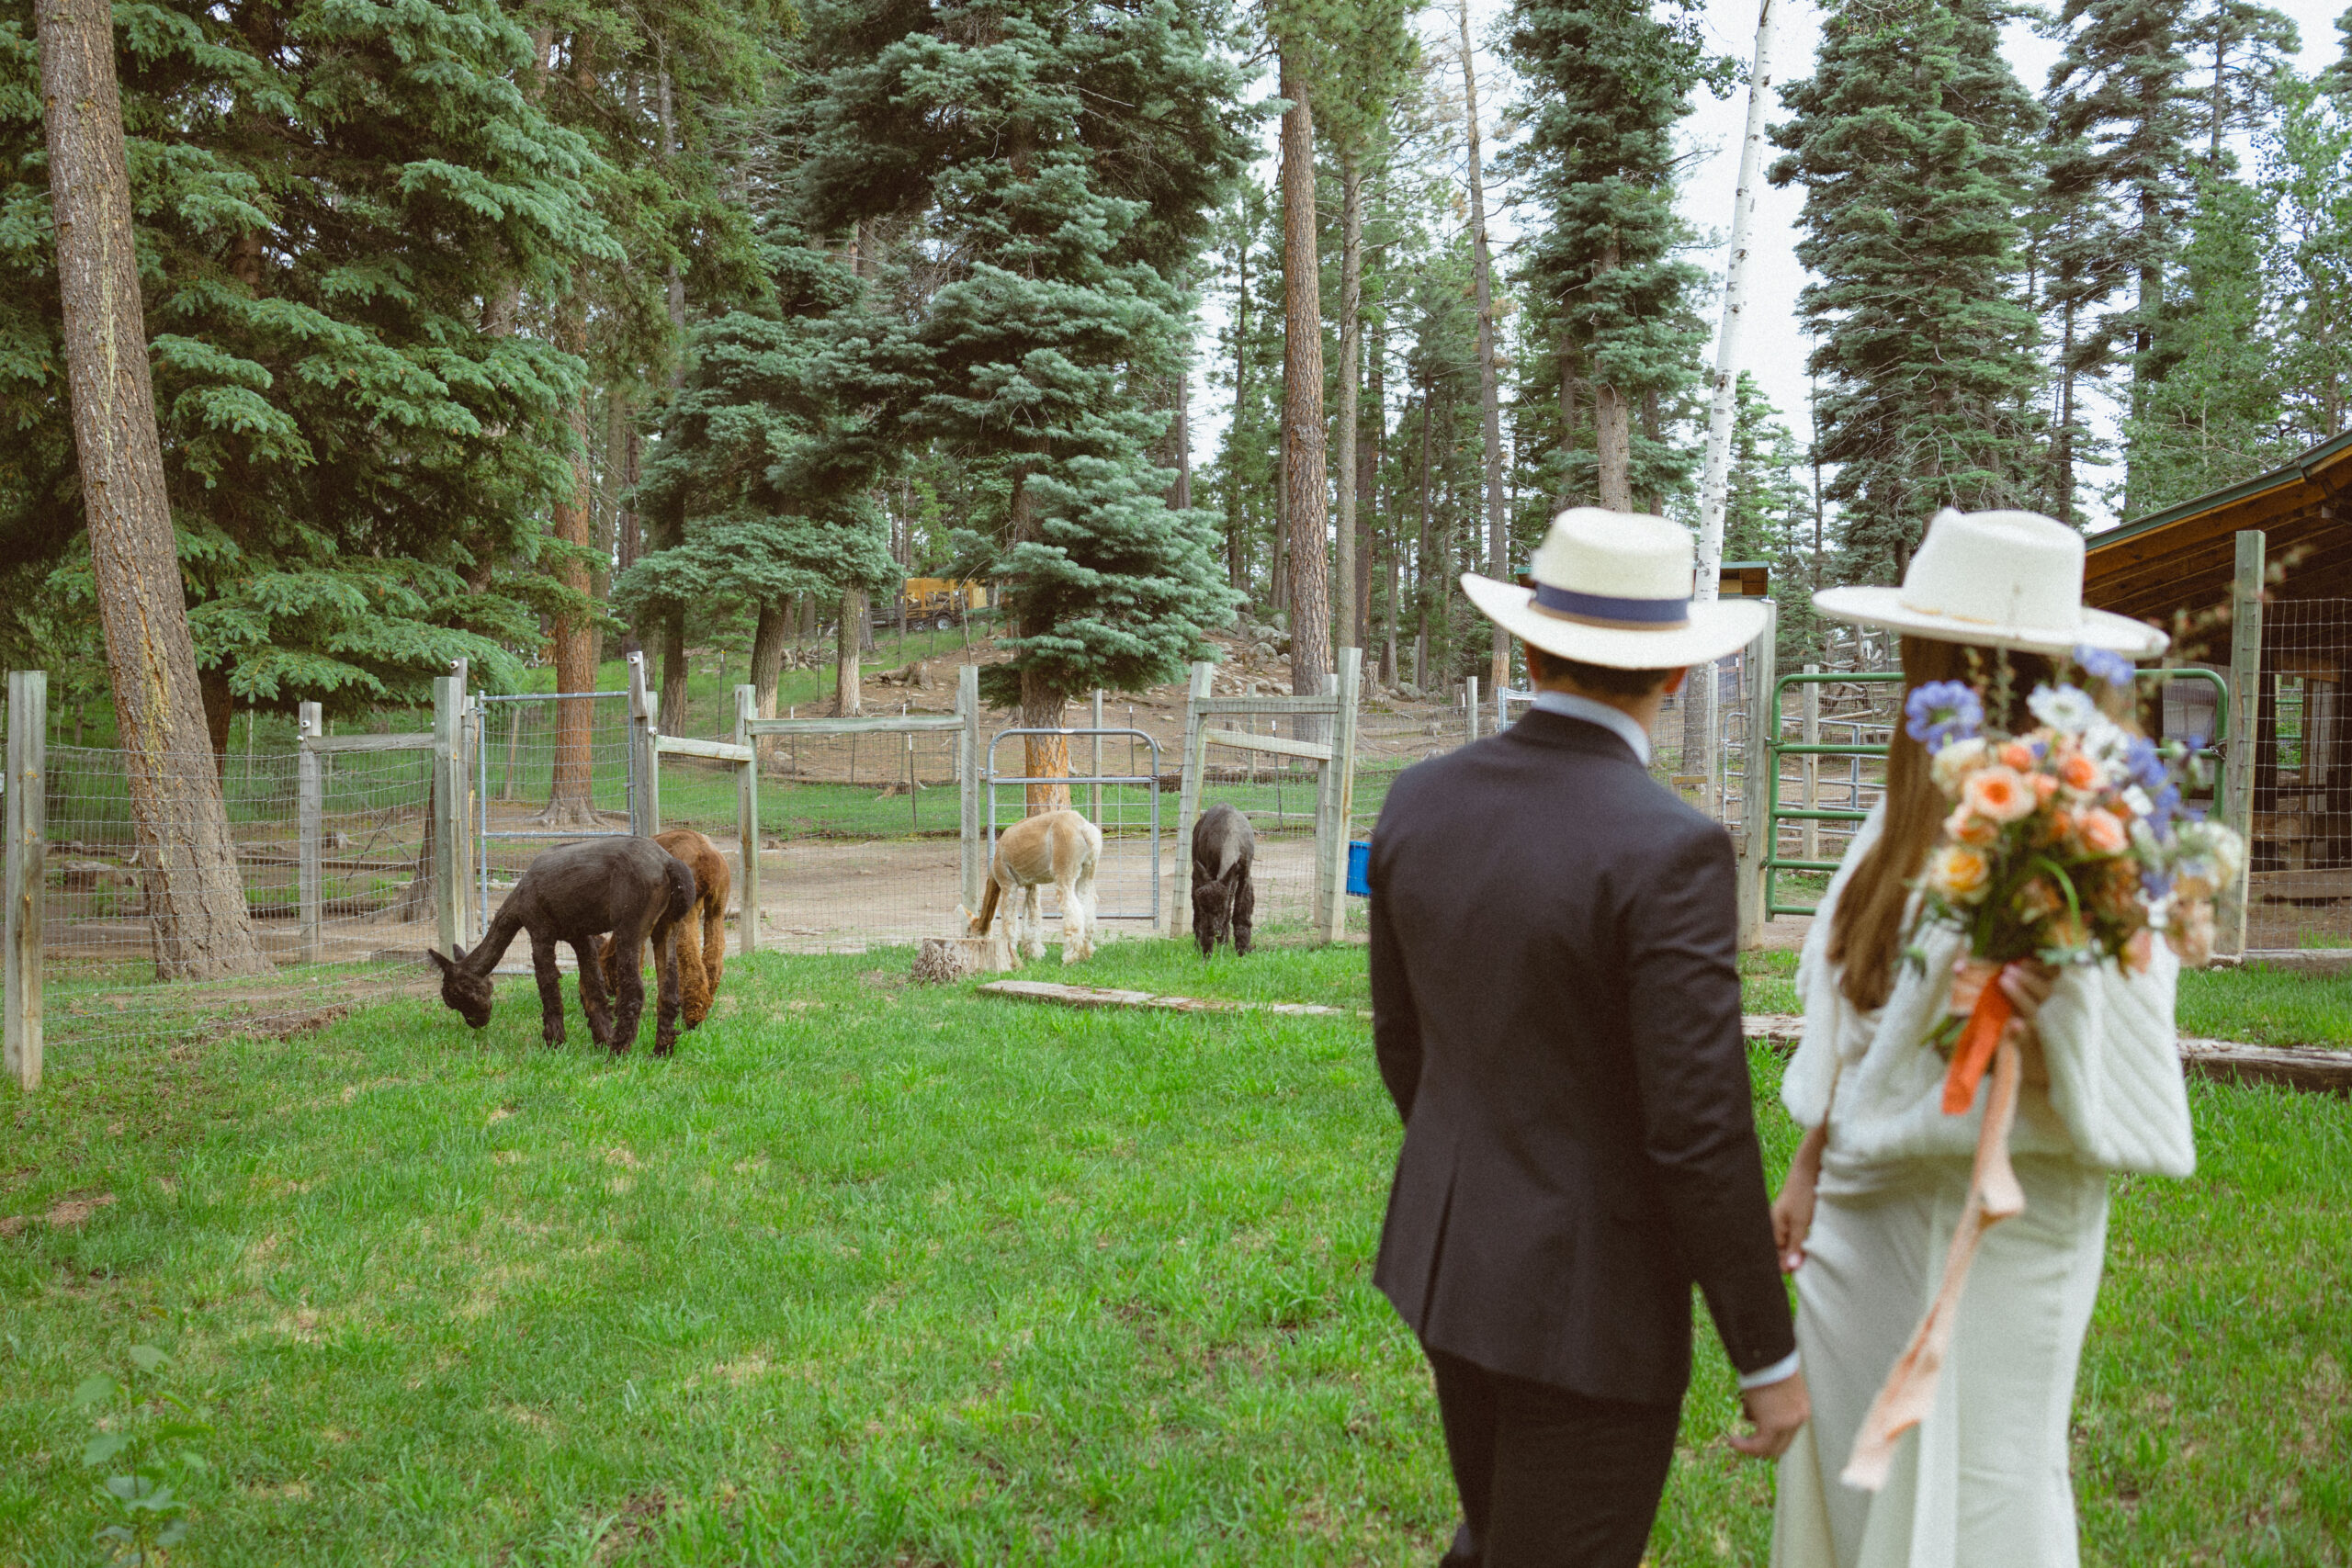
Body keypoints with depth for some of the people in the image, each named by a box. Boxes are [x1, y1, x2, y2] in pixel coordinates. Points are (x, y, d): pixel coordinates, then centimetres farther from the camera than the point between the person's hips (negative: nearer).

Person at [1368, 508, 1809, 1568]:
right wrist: (1769, 1357, -11)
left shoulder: (1422, 802, -2)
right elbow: (1701, 1133, -22)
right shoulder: (1667, 851, -23)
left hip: (1446, 1255, 7)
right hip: (1587, 1300, -7)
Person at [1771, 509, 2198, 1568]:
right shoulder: (1912, 813, 2)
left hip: (1990, 1234, -7)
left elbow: (2115, 1085, -16)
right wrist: (1809, 1167, 13)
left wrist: (2048, 1042, -36)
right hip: (1864, 1213, 7)